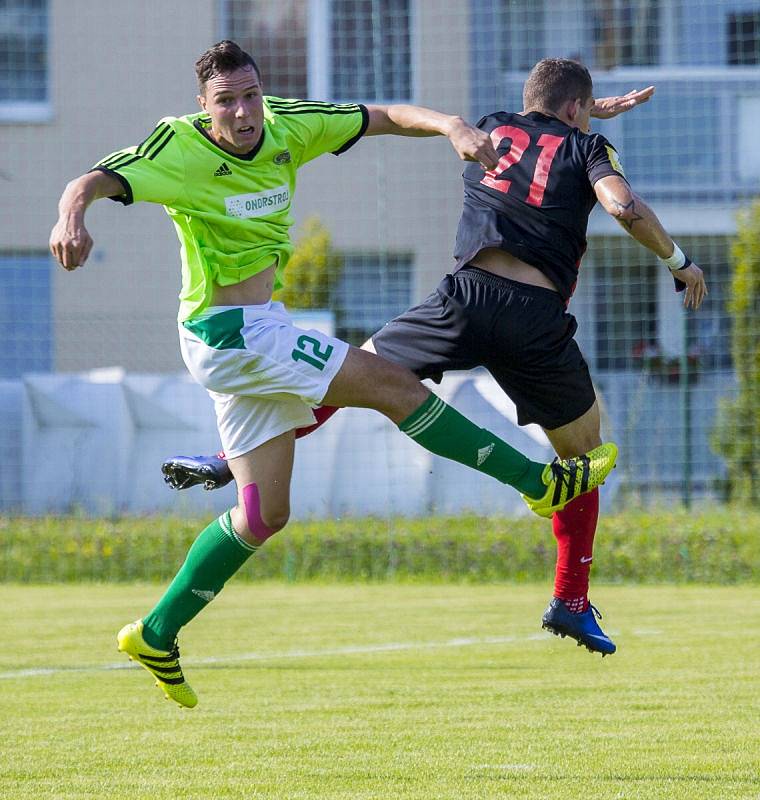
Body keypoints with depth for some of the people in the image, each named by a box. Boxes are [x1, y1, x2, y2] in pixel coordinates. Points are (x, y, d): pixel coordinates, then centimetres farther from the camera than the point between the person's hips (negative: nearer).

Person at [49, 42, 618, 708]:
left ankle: (156, 635, 18)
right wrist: (73, 214, -53)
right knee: (393, 384, -9)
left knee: (265, 513, 11)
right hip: (231, 331, -8)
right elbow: (95, 182, -29)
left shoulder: (285, 126, 0)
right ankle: (541, 482, 0)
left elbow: (385, 117, 6)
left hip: (258, 333, 8)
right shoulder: (181, 149, -17)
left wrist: (451, 125, -13)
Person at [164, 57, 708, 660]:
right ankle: (571, 601, 13)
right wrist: (679, 261, 5)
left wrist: (592, 111, 56)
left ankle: (235, 460, 3)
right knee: (584, 453, 18)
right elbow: (624, 206, -7)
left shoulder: (491, 129, 24)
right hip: (540, 319, -2)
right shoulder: (586, 147, 11)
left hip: (470, 295, 2)